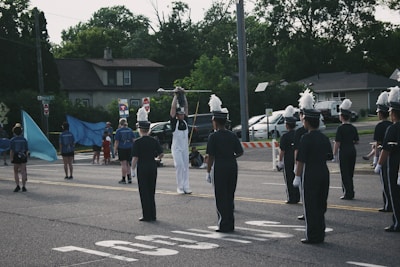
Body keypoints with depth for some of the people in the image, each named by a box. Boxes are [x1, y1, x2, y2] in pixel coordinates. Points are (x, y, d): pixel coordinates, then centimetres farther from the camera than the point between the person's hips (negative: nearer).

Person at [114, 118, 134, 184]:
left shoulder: (119, 131, -6)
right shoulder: (130, 130, 7)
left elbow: (116, 142, -8)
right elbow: (133, 140, 7)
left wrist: (115, 150, -3)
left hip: (121, 149, -4)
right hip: (129, 148, 4)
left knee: (123, 164, -1)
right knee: (127, 164, 15)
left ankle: (123, 179, 2)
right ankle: (129, 177, 9)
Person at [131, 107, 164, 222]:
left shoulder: (138, 142, -12)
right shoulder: (154, 141, 1)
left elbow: (135, 158, -14)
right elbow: (161, 154, 0)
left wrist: (133, 168, -1)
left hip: (142, 168, -5)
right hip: (153, 168, 5)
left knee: (144, 192, 3)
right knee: (151, 192, 14)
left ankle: (147, 216, 3)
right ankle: (152, 215, 17)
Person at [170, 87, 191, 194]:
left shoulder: (185, 121, 8)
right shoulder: (174, 122, -5)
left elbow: (186, 107, 7)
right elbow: (173, 108, -11)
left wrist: (183, 95, 4)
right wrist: (176, 95, -8)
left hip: (185, 148, 5)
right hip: (176, 148, -5)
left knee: (186, 166, 5)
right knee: (179, 166, -11)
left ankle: (186, 187, 8)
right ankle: (180, 187, -5)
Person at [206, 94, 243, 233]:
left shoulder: (213, 136, -10)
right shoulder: (232, 135, 5)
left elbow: (211, 156, -11)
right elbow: (240, 152, 6)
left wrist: (208, 172, -5)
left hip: (219, 168, -5)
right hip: (232, 167, 5)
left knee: (221, 197, 2)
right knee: (230, 196, 13)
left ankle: (224, 225, 3)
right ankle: (230, 224, 18)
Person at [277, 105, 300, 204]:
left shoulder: (285, 136, -14)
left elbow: (282, 151, -14)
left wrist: (280, 162, -5)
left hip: (288, 162, -6)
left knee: (289, 180, 2)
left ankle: (291, 198, 4)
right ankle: (297, 198, 18)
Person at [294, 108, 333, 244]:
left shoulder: (306, 138, -14)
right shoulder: (324, 138, 7)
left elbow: (300, 160, -16)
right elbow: (330, 156, 13)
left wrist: (297, 176, -11)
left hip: (309, 176, -7)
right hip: (324, 174, 7)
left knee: (310, 207, 1)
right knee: (321, 206, 14)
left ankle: (312, 237, 4)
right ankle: (320, 235, 19)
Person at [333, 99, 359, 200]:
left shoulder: (341, 128, -13)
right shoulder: (353, 128, 6)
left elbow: (337, 143, -15)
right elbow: (357, 141, 11)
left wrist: (334, 154, -10)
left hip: (344, 152, -7)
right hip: (353, 151, 7)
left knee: (345, 174, 0)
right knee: (350, 173, 14)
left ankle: (348, 194, 0)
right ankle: (351, 193, 19)